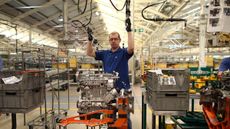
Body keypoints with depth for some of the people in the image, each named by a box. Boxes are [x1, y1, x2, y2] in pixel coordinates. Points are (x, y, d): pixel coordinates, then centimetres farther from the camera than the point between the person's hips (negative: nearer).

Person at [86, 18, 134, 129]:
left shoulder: (124, 52, -4)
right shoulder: (105, 53, 8)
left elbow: (131, 48, -26)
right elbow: (89, 53, 8)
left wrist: (129, 31, -26)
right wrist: (90, 39, -4)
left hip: (123, 88, -4)